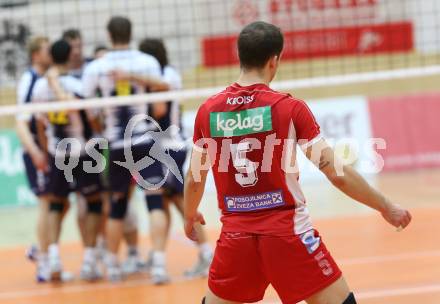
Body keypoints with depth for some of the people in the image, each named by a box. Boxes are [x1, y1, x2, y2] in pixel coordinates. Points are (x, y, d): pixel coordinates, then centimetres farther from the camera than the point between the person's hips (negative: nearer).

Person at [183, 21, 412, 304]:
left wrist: (190, 215, 34)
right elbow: (338, 174, -8)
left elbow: (194, 180, 13)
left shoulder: (208, 111, 3)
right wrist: (386, 207, 5)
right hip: (287, 231, -3)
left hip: (236, 235, 3)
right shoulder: (289, 107, -7)